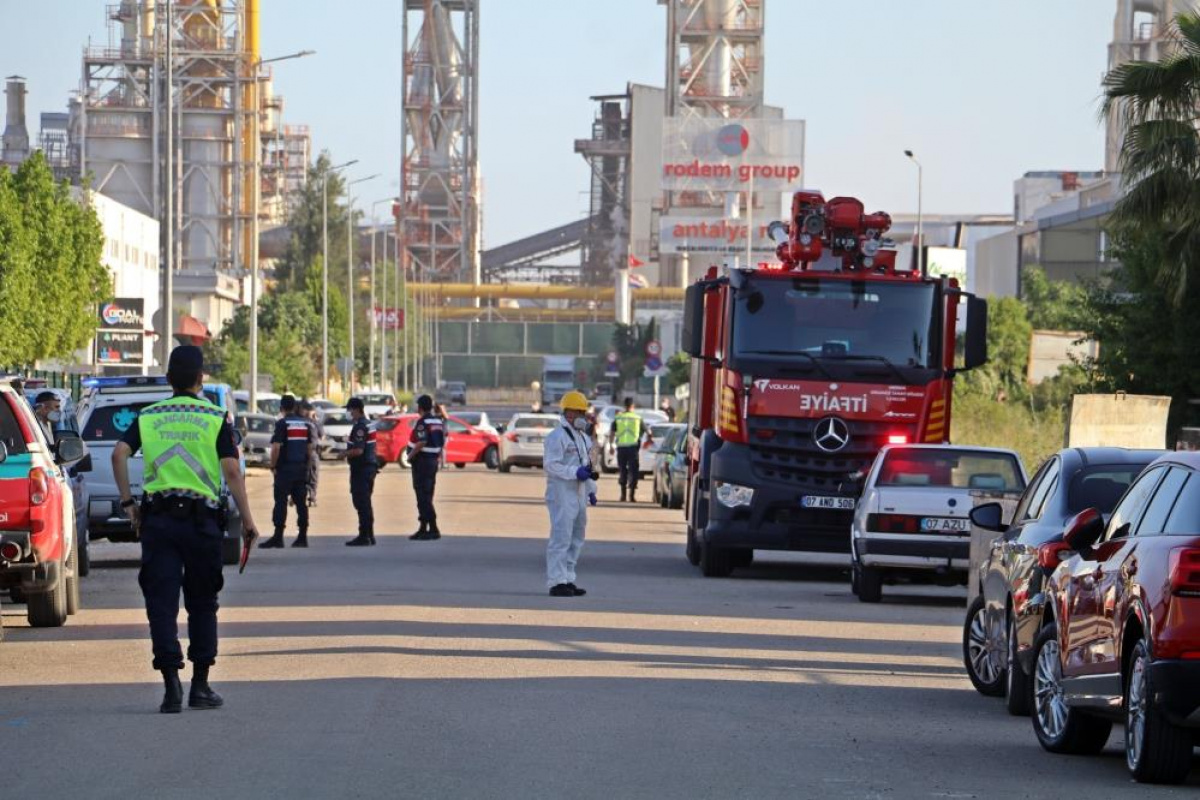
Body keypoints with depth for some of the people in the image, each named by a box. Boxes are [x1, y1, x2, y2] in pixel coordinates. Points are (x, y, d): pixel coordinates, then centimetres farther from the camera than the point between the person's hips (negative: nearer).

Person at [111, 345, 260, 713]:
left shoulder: (148, 417, 9)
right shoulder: (215, 418, 2)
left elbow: (119, 454, -4)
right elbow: (232, 471, -5)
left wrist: (128, 503, 2)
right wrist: (247, 519, -2)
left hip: (157, 518, 1)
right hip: (201, 517, -1)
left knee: (161, 604, 0)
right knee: (202, 603, 12)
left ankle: (172, 686, -10)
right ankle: (200, 686, 13)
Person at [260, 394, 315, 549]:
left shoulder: (282, 423, -9)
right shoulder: (305, 423, 11)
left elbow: (276, 447, -15)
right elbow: (310, 447, 13)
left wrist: (273, 466, -5)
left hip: (285, 468, -6)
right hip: (302, 469, 6)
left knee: (281, 501, -6)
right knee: (301, 502, 8)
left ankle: (278, 537, -11)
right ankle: (303, 536, 8)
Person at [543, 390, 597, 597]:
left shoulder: (582, 438, 19)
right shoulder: (557, 436, -11)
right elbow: (550, 465, -18)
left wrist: (591, 490, 18)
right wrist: (576, 472, -24)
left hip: (578, 494, 10)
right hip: (562, 494, -10)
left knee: (576, 538, 13)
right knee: (561, 537, -12)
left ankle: (567, 580, 19)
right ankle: (557, 582, -12)